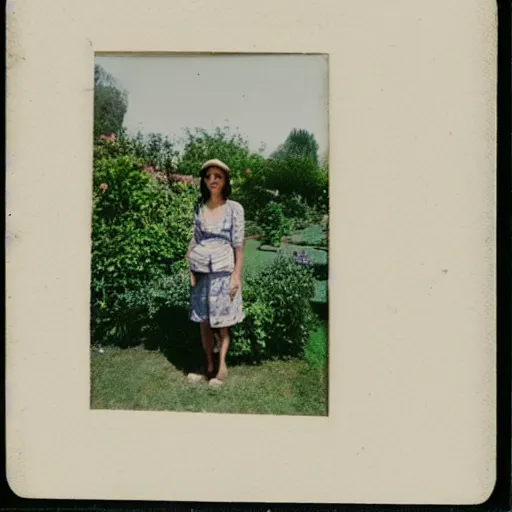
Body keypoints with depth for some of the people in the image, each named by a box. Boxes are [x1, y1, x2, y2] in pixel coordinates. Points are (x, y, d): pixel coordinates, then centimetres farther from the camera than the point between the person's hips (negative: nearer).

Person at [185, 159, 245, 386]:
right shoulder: (199, 208, 6)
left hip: (222, 272, -3)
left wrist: (237, 275, -8)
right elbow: (195, 241, 10)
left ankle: (221, 367, 11)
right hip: (201, 271, 4)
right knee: (203, 322, 8)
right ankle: (210, 367, 18)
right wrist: (191, 271, 2)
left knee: (221, 323, 2)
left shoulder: (234, 208, -4)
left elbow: (238, 246, -4)